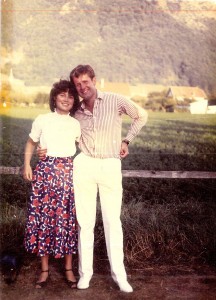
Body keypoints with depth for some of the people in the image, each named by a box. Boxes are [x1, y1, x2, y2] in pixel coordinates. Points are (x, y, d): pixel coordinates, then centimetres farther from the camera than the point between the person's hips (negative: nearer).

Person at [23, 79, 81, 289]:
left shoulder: (76, 124, 8)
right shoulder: (42, 120, 5)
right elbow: (31, 143, 13)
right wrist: (27, 165, 3)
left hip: (68, 172, 1)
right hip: (45, 170, 0)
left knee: (67, 218, 2)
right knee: (43, 215, 1)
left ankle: (68, 269, 17)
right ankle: (44, 269, 16)